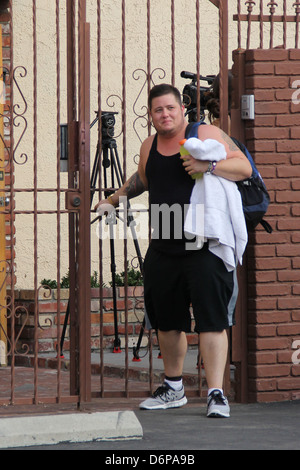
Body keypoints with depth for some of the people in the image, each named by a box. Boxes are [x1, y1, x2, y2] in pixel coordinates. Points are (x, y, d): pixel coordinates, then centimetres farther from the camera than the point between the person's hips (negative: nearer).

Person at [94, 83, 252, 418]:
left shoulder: (207, 134, -1)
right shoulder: (149, 146, 14)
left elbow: (244, 168, -8)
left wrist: (209, 166, -21)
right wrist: (114, 199, 36)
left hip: (204, 248, -6)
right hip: (162, 249, 6)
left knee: (211, 319, -12)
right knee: (167, 321, 13)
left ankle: (216, 393, -12)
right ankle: (173, 389, 28)